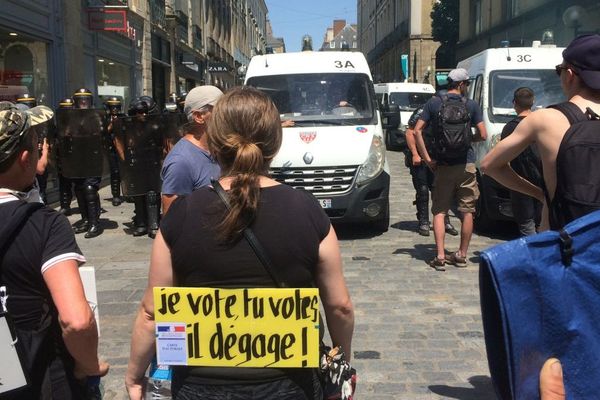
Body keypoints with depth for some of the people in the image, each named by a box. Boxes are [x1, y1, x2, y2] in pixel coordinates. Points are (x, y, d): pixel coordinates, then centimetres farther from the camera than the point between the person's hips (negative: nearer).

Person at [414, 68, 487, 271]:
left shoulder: (433, 103, 1)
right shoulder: (471, 105, -1)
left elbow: (417, 131, -6)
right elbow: (483, 135, -3)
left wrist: (427, 158, -2)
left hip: (442, 165, 0)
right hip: (466, 165, 0)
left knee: (439, 211, 6)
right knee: (467, 211, 11)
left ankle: (440, 256, -3)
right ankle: (461, 255, 17)